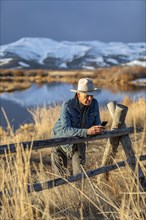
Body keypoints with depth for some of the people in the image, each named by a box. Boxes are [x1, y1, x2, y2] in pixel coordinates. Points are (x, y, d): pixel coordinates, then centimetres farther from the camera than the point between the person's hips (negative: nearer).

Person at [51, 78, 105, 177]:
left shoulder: (94, 103, -16)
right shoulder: (67, 105, -30)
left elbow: (97, 123, -7)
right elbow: (65, 129, -40)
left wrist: (99, 129, -32)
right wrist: (87, 131, -52)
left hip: (79, 142, 3)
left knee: (80, 173, -5)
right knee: (61, 175, 7)